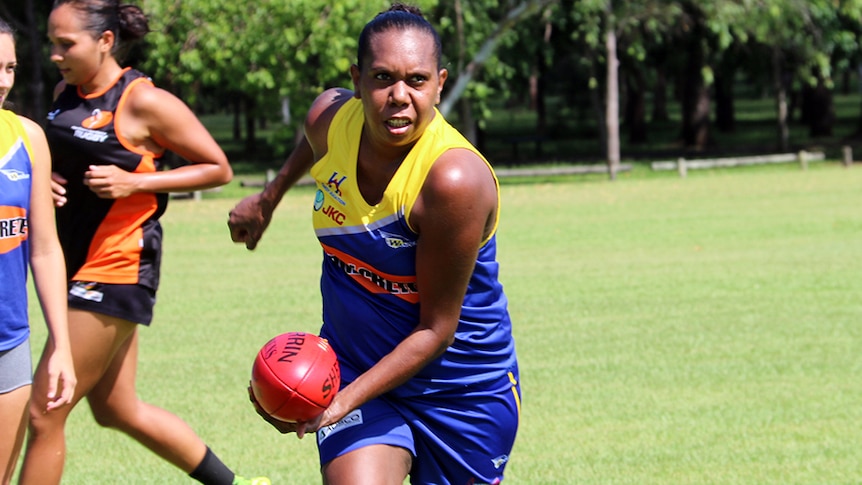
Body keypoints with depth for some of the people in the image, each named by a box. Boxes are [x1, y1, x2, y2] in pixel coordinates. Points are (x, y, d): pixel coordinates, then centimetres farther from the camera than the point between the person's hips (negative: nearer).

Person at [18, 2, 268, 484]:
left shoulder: (144, 102, -15)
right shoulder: (67, 93, 7)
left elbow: (218, 168, -10)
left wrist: (133, 182, -20)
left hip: (115, 270, -9)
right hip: (80, 269, 9)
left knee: (44, 415, -7)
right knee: (118, 410, 18)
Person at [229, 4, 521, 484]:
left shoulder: (456, 178, -29)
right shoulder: (330, 117, -11)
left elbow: (436, 330, -23)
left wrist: (343, 402, -30)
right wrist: (269, 198, 32)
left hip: (462, 391, -3)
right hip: (351, 369, 4)